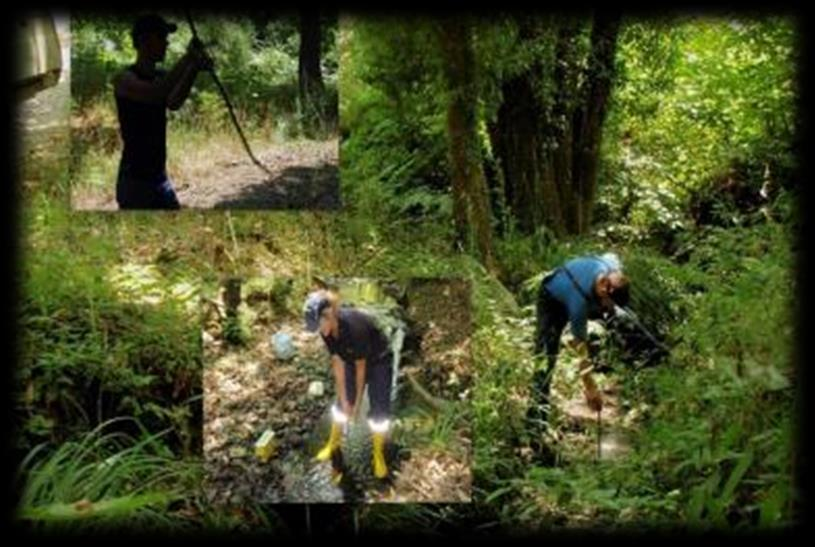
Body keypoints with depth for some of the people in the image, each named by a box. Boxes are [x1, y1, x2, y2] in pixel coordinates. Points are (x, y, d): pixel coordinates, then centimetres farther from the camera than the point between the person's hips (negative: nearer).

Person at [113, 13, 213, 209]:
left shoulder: (161, 77, 8)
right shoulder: (125, 79, -11)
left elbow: (173, 102, -15)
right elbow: (155, 93, -32)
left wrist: (193, 69, -29)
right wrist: (187, 58, -27)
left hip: (160, 176, 7)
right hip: (134, 179, -7)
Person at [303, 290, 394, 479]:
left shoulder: (354, 326, -40)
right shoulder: (327, 329, -21)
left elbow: (360, 367, -27)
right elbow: (337, 363, -14)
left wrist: (358, 402, -17)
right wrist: (344, 399, -11)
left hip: (379, 362, -5)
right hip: (352, 360, 6)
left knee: (379, 409, -6)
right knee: (341, 403, 11)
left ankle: (379, 455, 12)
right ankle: (334, 442, 32)